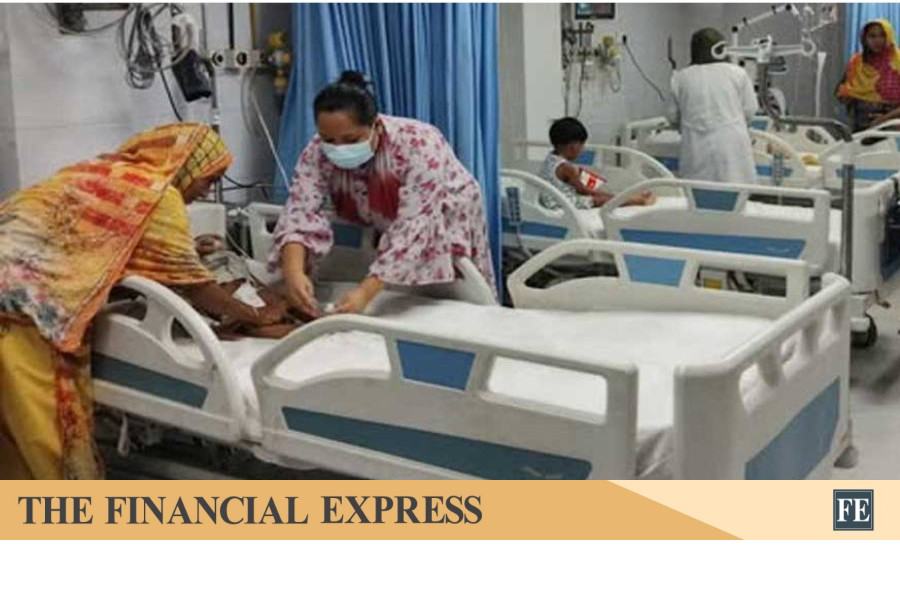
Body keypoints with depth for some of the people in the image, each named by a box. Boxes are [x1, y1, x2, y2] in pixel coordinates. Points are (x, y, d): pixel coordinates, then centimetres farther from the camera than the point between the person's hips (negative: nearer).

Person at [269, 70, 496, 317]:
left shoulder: (419, 146, -36)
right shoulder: (317, 152, -23)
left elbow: (414, 227, -42)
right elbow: (301, 212, -31)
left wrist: (366, 291, -51)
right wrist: (293, 271, -50)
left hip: (445, 221, -3)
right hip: (384, 230, 3)